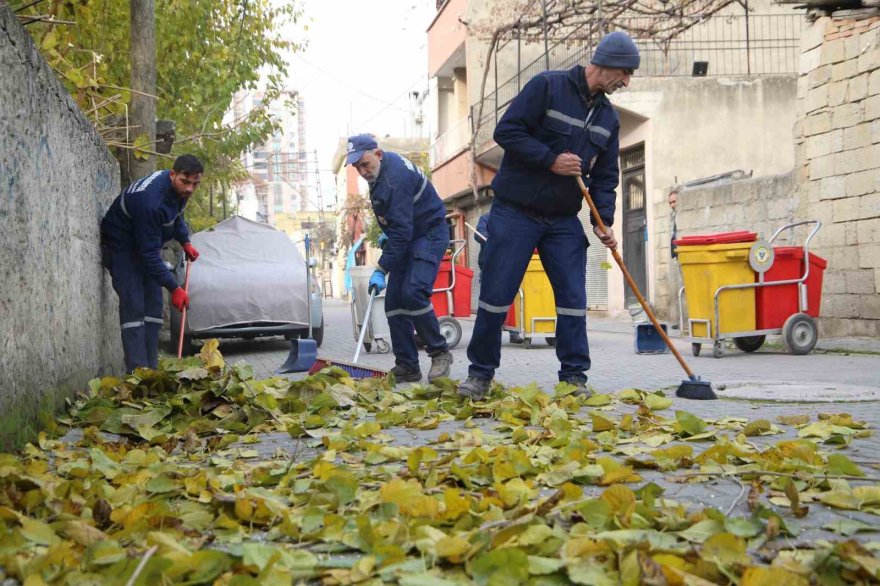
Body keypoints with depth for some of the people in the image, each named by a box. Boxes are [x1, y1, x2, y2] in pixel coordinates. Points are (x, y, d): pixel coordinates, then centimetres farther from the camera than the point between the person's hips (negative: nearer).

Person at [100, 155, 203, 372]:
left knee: (153, 305, 3)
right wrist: (174, 288, -29)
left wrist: (185, 242, 6)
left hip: (146, 244, 9)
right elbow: (149, 254, -32)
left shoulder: (179, 189, -10)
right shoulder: (151, 201, -37)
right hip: (122, 247, -9)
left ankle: (150, 369, 4)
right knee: (134, 308, -17)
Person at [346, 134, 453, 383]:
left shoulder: (396, 177, -27)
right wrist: (386, 232, 14)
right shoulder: (379, 171, 3)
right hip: (407, 237, 10)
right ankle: (407, 366, 4)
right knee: (394, 300, 1)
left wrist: (381, 270, -31)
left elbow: (401, 232, -30)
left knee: (413, 293, -25)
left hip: (429, 234, -10)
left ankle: (440, 353, -9)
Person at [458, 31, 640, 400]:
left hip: (564, 221, 5)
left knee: (573, 298, -1)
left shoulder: (608, 117, 10)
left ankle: (574, 376, 8)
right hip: (515, 213, -5)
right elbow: (506, 131, -14)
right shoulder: (548, 86, -9)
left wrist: (604, 221, -3)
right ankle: (480, 374, 11)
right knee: (496, 294, -2)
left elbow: (605, 176, 11)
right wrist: (551, 160, -19)